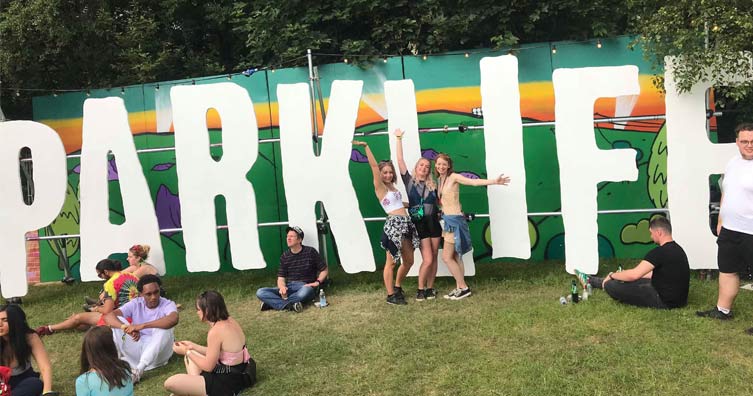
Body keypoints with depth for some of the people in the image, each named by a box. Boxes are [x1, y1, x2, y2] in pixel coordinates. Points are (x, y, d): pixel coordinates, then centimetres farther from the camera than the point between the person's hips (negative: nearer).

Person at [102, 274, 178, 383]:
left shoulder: (167, 304, -12)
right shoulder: (135, 304, -2)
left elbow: (173, 319, -37)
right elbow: (108, 316, -14)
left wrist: (141, 326, -41)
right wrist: (125, 327, -35)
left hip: (158, 351, -3)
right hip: (137, 348, 3)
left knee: (163, 328, -33)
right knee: (117, 322, -12)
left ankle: (138, 370, -35)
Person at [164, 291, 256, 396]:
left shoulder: (215, 331, -23)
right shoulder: (229, 321, 3)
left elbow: (208, 367, -13)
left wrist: (187, 352, -1)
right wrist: (192, 346, 17)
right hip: (237, 373, 10)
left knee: (170, 383, -11)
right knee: (190, 356, 25)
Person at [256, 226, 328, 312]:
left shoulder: (310, 252, 2)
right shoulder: (285, 256, 12)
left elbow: (324, 270, 8)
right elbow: (281, 278, 9)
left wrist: (317, 282, -9)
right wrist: (282, 287, -14)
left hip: (305, 286, -3)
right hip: (288, 288, 4)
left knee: (306, 291, -43)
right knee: (260, 292, -18)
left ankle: (272, 303, -29)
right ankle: (290, 305, -31)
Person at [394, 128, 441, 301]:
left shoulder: (432, 185, 10)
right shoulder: (409, 181, 1)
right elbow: (400, 160, -4)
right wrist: (399, 139, -4)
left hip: (433, 223, 4)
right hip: (419, 224, -4)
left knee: (434, 257, 6)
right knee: (427, 259, -9)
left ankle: (430, 288, 16)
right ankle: (420, 289, 6)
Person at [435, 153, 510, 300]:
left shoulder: (453, 177, -11)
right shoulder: (440, 180, 12)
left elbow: (474, 182, -22)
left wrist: (494, 181, -32)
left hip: (454, 220, -8)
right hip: (448, 220, 8)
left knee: (446, 257, -7)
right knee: (454, 257, 11)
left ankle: (463, 288, 2)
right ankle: (459, 288, 18)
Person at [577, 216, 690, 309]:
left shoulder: (660, 252, -22)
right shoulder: (677, 249, 9)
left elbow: (634, 275, -23)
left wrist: (612, 275, -5)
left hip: (663, 301, -10)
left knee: (610, 285, -8)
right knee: (633, 281, 25)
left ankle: (590, 281, 23)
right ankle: (590, 281, 37)